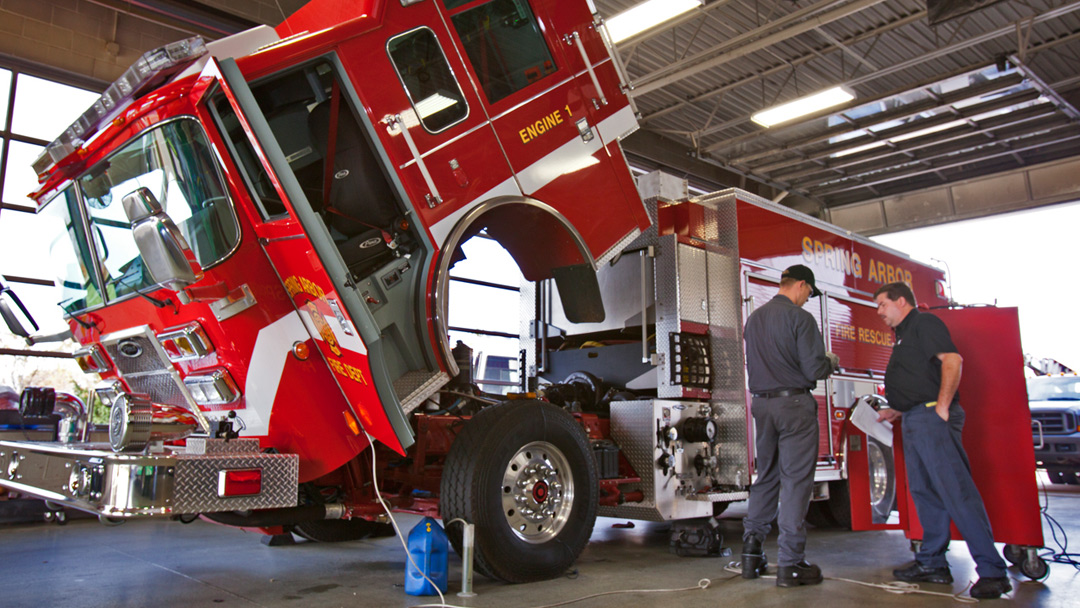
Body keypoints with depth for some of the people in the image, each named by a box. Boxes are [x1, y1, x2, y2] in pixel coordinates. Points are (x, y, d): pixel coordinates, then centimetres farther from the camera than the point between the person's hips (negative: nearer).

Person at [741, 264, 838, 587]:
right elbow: (814, 369, -16)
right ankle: (791, 565, 2)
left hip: (761, 403, 7)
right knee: (795, 481, -2)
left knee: (765, 477, 16)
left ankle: (752, 553, 17)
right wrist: (830, 362, 8)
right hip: (794, 403, -7)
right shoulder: (800, 318, -10)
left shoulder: (754, 318, 13)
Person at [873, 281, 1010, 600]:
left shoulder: (924, 323, -4)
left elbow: (952, 360, -18)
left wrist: (942, 407, -21)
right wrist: (896, 410, 25)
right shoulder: (905, 335, 25)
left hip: (932, 417, -10)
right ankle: (932, 564, 16)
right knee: (924, 491, 11)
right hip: (914, 420, 10)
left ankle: (992, 570, -9)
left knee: (956, 490, -12)